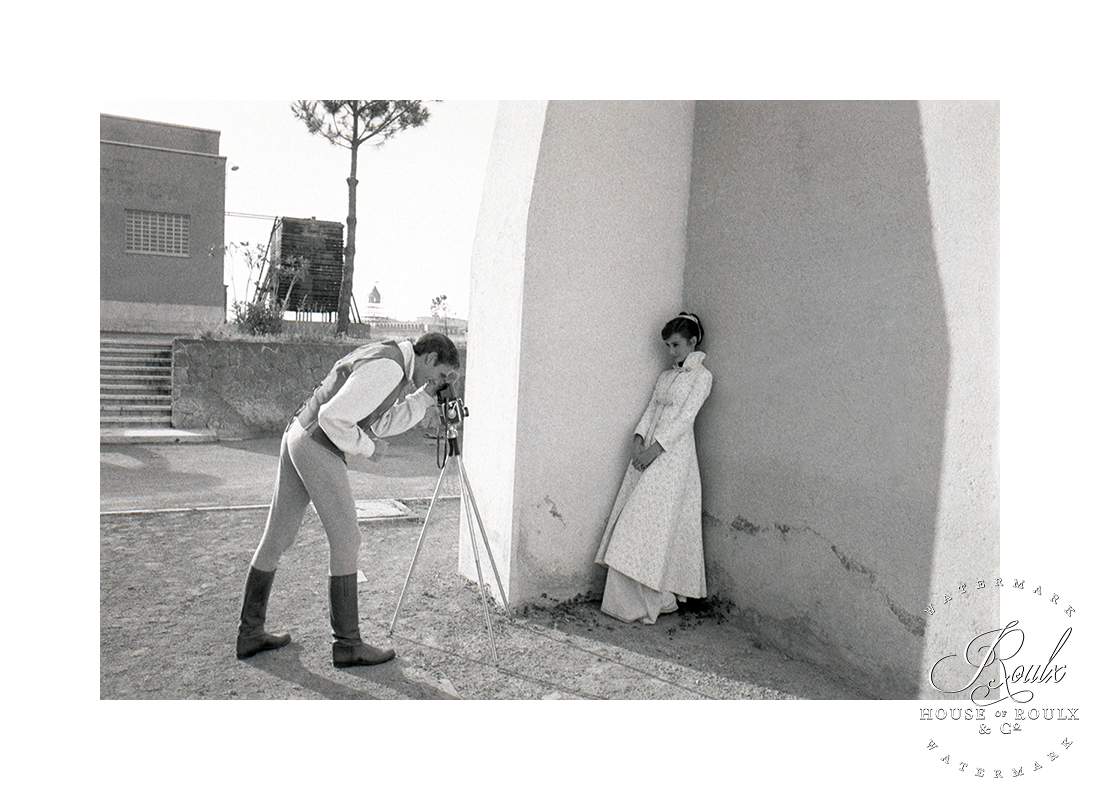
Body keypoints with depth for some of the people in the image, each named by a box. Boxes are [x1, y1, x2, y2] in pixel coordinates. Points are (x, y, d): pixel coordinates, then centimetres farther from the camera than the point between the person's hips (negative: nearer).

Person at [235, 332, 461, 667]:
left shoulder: (382, 353, 15)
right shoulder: (388, 368, -18)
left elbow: (383, 424, 18)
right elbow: (333, 416, -24)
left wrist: (426, 398, 12)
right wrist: (364, 447, -9)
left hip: (296, 436, 11)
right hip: (319, 448, -11)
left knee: (277, 536, 15)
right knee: (345, 541, -2)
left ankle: (250, 633, 26)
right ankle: (347, 644, 8)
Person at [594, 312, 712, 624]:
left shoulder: (701, 376, -2)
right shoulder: (666, 376, 20)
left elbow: (685, 418, -10)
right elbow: (651, 410, 15)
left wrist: (655, 449, -16)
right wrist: (639, 440, -3)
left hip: (673, 454, -7)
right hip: (648, 452, 7)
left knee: (649, 521, -10)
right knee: (632, 521, 2)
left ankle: (654, 601, 0)